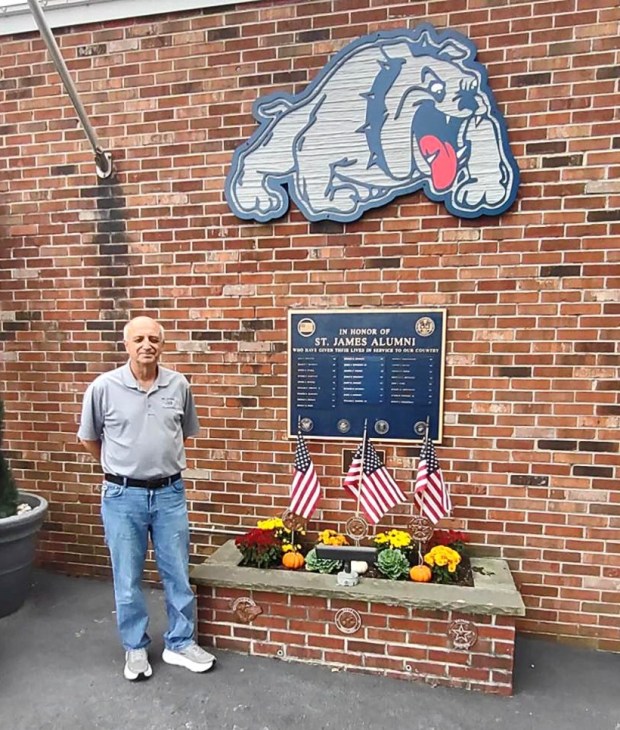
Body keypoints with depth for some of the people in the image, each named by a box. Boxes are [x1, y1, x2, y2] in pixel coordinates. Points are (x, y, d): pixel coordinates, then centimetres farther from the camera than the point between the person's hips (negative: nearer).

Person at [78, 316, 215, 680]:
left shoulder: (179, 385, -3)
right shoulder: (104, 387, -8)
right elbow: (89, 438, 6)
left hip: (170, 493, 2)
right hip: (124, 496, -1)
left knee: (178, 574, 12)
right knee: (128, 579, 13)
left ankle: (180, 643, 32)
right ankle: (135, 648, 34)